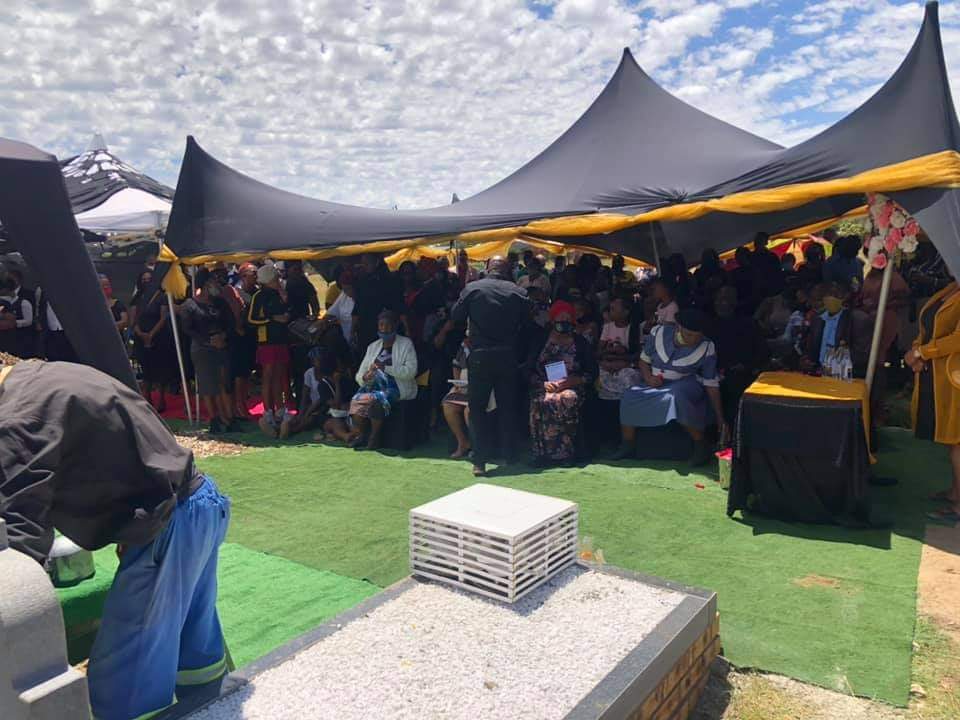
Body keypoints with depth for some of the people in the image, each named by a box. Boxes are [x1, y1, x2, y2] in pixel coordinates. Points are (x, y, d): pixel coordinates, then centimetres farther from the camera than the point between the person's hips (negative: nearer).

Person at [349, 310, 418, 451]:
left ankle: (374, 438, -21)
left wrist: (386, 368, -21)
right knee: (356, 400, -25)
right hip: (374, 386, 4)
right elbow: (359, 375, 13)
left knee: (376, 399, -32)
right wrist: (364, 377, -13)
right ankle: (359, 434, -17)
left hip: (397, 388, -4)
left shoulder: (406, 344, 4)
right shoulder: (373, 346, 18)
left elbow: (411, 371, -11)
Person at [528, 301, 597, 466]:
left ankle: (566, 453, -29)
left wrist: (572, 381, -10)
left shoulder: (581, 344, 13)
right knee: (541, 403, -36)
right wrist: (544, 383, -10)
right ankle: (542, 451, -26)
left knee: (567, 400, -37)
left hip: (573, 387, 0)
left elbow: (591, 374, 7)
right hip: (544, 387, 1)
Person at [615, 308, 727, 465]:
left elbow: (712, 385, -8)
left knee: (677, 396, -39)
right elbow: (644, 359, 6)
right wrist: (648, 377, -15)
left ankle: (701, 447, -22)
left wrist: (720, 419, -10)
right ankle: (627, 446, -6)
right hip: (656, 384, 3)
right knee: (629, 397, -25)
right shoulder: (659, 333, -8)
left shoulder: (707, 348, -12)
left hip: (686, 384, -3)